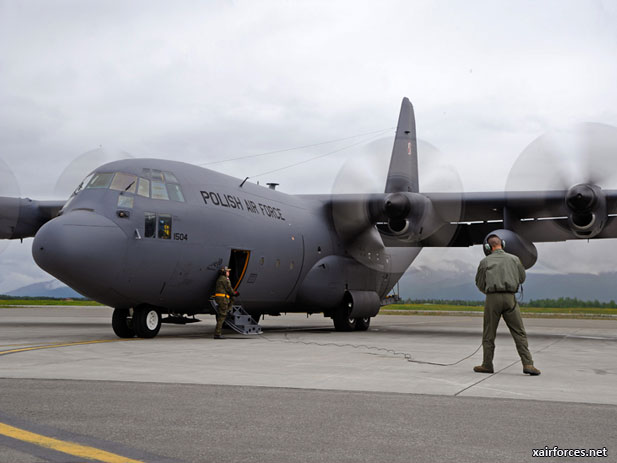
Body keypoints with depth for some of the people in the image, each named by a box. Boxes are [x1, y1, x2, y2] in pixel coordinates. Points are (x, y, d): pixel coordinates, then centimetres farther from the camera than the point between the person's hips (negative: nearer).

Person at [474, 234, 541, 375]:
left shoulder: (485, 261, 3)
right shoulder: (514, 259, 7)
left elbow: (479, 283, 8)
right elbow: (522, 278, 16)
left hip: (492, 297, -1)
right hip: (510, 297, 1)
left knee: (489, 334, 8)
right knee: (519, 333, 3)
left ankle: (487, 365, 13)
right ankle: (528, 364, -4)